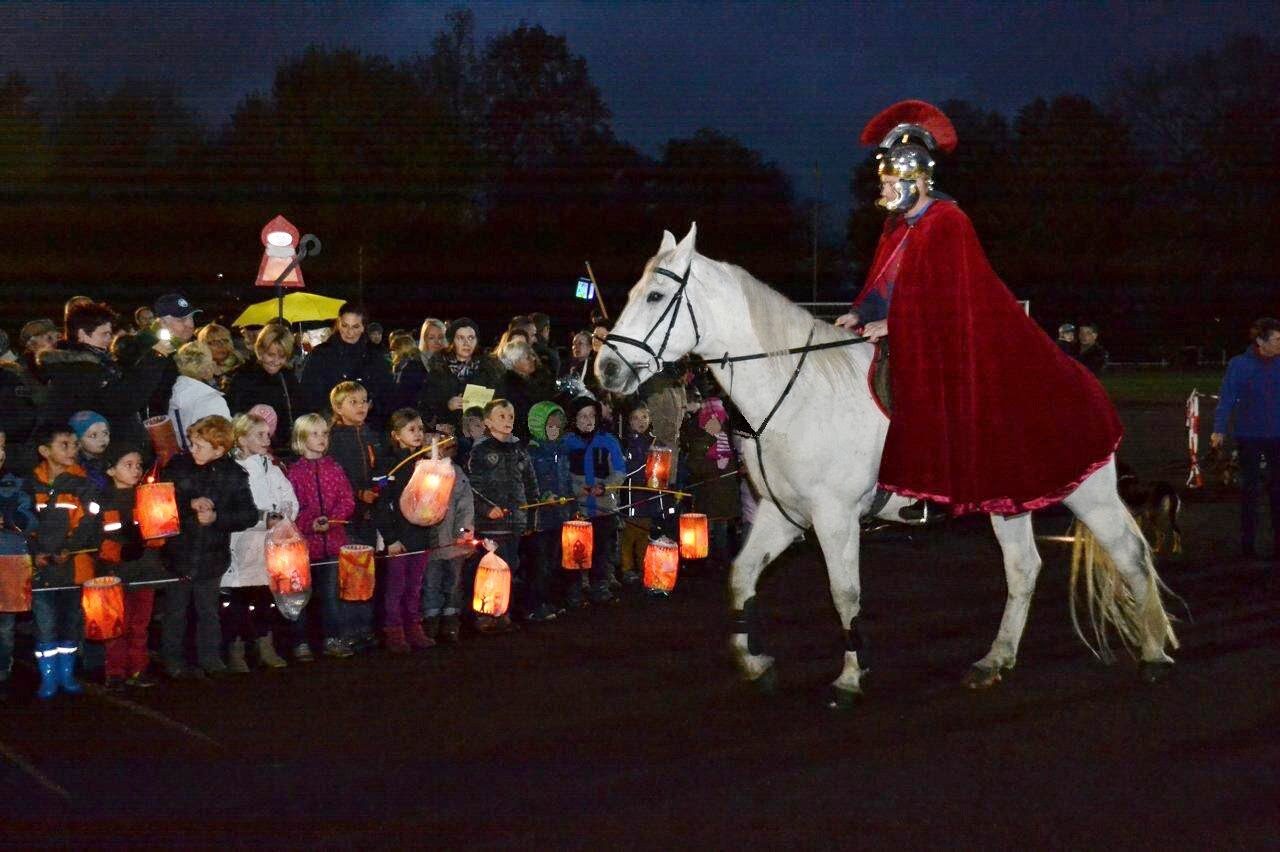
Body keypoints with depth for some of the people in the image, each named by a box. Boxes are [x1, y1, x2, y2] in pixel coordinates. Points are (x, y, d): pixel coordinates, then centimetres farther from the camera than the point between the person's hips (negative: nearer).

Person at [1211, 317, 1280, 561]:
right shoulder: (1239, 365, -6)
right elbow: (1227, 398, -10)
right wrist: (1219, 430, -19)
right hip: (1250, 436, -2)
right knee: (1250, 489, 6)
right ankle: (1248, 543, 14)